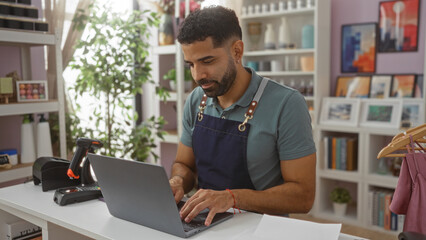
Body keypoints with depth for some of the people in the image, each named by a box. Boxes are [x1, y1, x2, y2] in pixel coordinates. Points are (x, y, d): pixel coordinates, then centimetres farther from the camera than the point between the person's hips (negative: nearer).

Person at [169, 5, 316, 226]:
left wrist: (231, 197, -28)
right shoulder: (195, 102, 1)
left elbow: (303, 196, -17)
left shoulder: (286, 105, -18)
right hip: (206, 224, 6)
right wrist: (177, 182, -11)